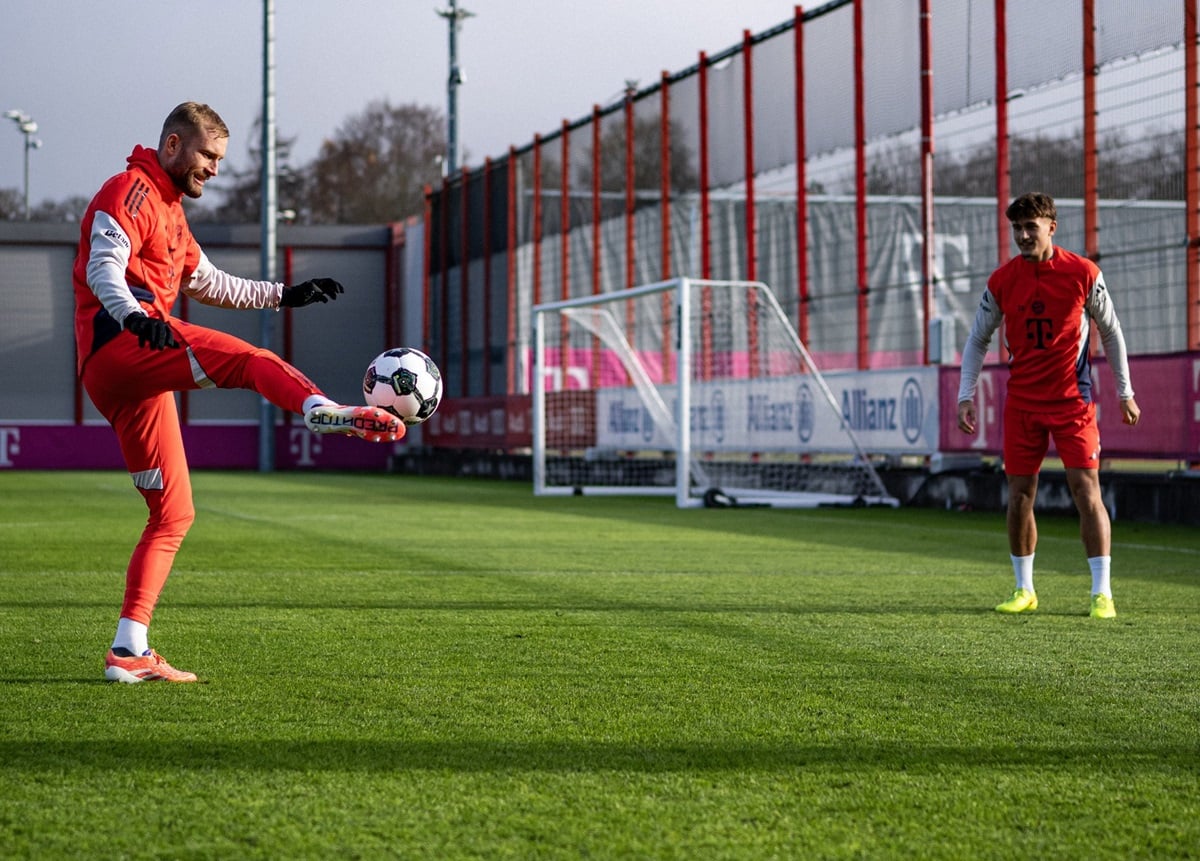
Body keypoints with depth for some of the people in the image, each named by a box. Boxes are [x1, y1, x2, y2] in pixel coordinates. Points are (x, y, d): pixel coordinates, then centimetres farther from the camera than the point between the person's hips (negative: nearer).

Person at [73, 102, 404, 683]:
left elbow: (204, 283, 44)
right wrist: (133, 316, -36)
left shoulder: (169, 210, 32)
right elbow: (103, 268, -16)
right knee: (251, 360, -29)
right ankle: (319, 409, -61)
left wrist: (282, 295, 39)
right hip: (119, 346, -10)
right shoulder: (129, 192, 1)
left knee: (173, 513, 9)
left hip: (128, 380, 10)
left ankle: (128, 651, 8)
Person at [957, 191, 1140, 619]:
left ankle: (1102, 592, -4)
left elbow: (1110, 331, 6)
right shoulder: (1002, 281, -1)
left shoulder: (1083, 273, -5)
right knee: (1019, 496, 4)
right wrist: (965, 395, 0)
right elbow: (977, 340, 9)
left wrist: (1124, 392, 6)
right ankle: (1024, 591, 17)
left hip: (1073, 399, -2)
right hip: (1022, 403, 2)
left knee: (1087, 491, -9)